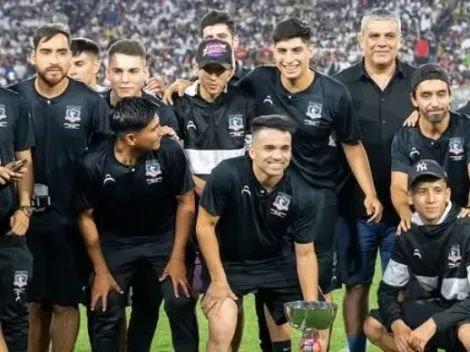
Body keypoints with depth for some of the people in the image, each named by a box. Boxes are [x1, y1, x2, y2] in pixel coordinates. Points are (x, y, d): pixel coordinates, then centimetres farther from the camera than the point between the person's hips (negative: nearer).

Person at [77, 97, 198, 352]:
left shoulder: (170, 152, -24)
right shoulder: (93, 164, -23)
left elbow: (186, 203, -8)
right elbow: (86, 217, -7)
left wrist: (177, 257, -8)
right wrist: (101, 271, -5)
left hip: (164, 237, 0)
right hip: (117, 241, 0)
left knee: (181, 303, -12)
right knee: (104, 310, -4)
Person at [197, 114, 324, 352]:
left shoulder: (301, 196, -19)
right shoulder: (227, 175, -28)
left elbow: (305, 254, -10)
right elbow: (205, 226, -18)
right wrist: (218, 281, -16)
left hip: (276, 261, 3)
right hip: (228, 261, -3)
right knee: (221, 330, -22)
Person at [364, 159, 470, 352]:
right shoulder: (408, 236, 0)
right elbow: (388, 289, 3)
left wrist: (433, 324, -31)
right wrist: (397, 324, -18)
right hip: (436, 306, 7)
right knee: (373, 326, -4)